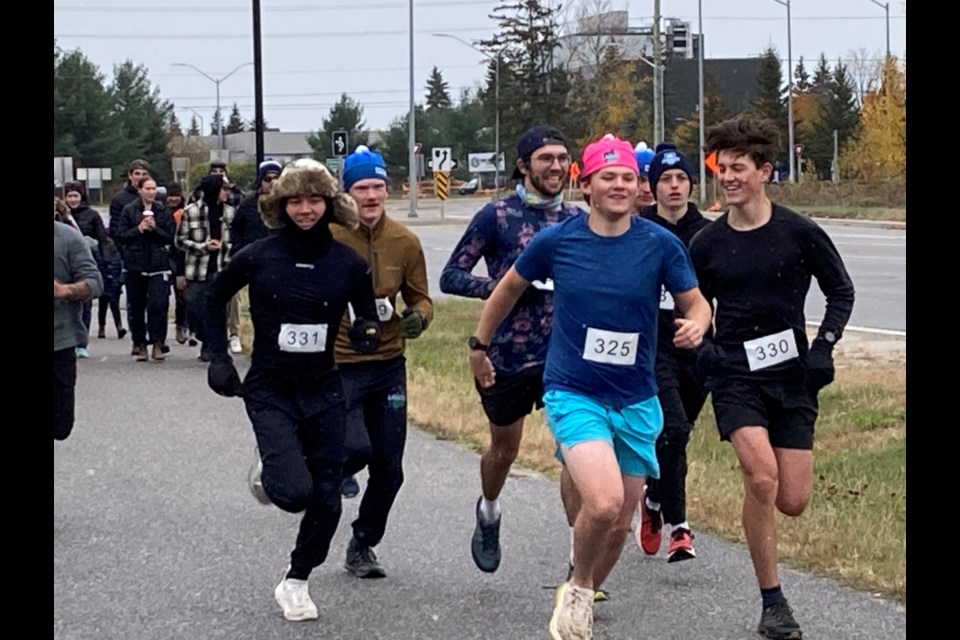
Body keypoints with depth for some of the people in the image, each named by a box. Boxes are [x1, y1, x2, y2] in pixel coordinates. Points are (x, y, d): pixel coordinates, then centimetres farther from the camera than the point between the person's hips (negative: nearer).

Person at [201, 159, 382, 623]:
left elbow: (368, 318, 9)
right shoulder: (258, 257, -9)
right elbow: (215, 298, 8)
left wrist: (367, 334, -15)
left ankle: (296, 581, 26)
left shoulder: (348, 263, -4)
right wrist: (219, 357, 2)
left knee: (327, 500, 3)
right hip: (270, 393, -3)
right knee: (295, 492, -20)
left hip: (323, 392, 3)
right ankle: (270, 473, 18)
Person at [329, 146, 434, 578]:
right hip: (339, 365, -4)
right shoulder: (328, 238, -11)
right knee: (356, 450, -20)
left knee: (389, 469, 8)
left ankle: (363, 546, 29)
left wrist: (417, 317, -11)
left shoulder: (404, 242, 1)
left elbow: (420, 298, 11)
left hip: (388, 365, 5)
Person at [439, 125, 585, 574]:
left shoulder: (578, 220, 7)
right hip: (508, 353, -2)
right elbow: (451, 276, -6)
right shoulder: (497, 216, -6)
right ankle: (488, 513, 49)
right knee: (504, 447, 17)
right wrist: (503, 286, -19)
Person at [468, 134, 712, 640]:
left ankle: (582, 598, 39)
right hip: (573, 393, -3)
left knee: (620, 523, 11)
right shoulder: (556, 241, -7)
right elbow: (509, 288, 10)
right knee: (604, 502, -25)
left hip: (636, 401, 3)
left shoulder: (660, 244, -6)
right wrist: (478, 346, 19)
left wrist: (696, 325, -21)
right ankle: (577, 588, 4)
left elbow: (695, 302, 3)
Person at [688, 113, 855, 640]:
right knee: (762, 478, -23)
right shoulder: (706, 245, 1)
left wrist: (823, 346, -5)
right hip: (734, 375, 0)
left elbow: (841, 290, 7)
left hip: (791, 376, 1)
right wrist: (701, 350, -1)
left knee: (792, 501, -3)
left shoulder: (799, 233, -4)